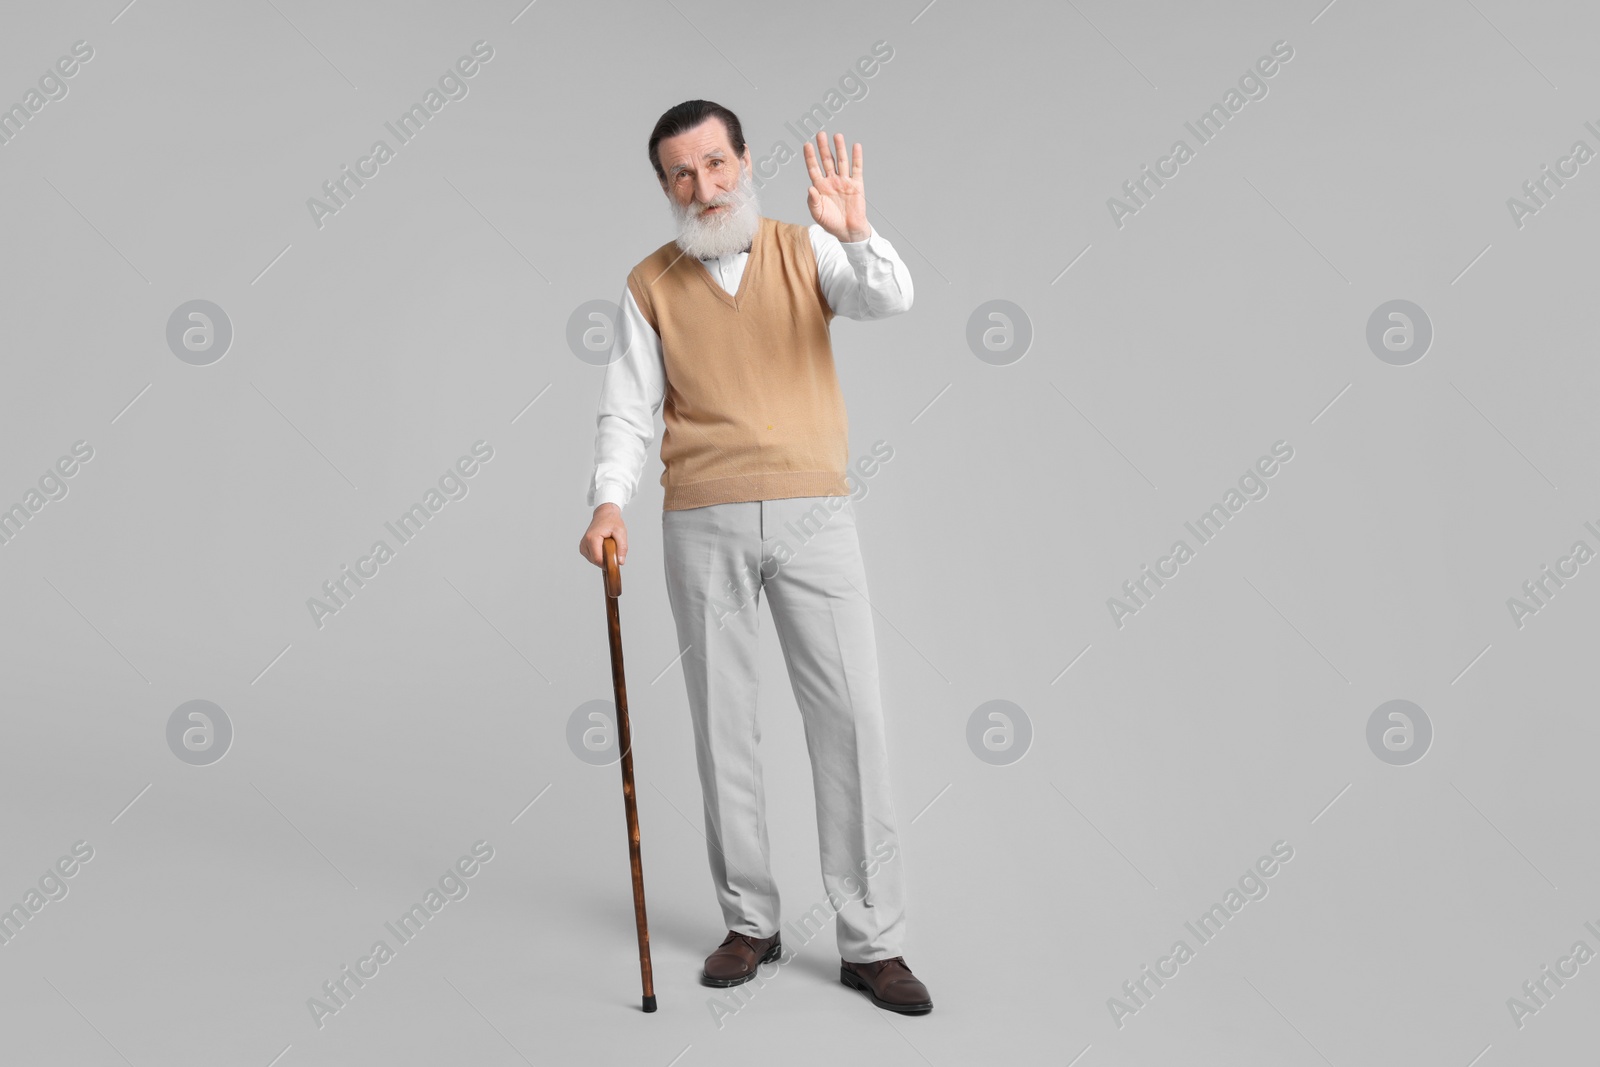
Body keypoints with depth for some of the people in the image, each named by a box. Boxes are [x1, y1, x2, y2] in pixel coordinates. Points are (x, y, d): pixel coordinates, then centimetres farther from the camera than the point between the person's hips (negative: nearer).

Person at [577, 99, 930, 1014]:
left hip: (815, 516, -1)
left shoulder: (807, 251, 6)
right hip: (705, 527, 1)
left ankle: (872, 942, 7)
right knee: (724, 725, 7)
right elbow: (629, 409, 4)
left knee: (853, 717, -3)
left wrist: (855, 232, -30)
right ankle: (751, 923, 22)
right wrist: (610, 502, -11)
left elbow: (890, 301, -11)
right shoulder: (650, 285, 8)